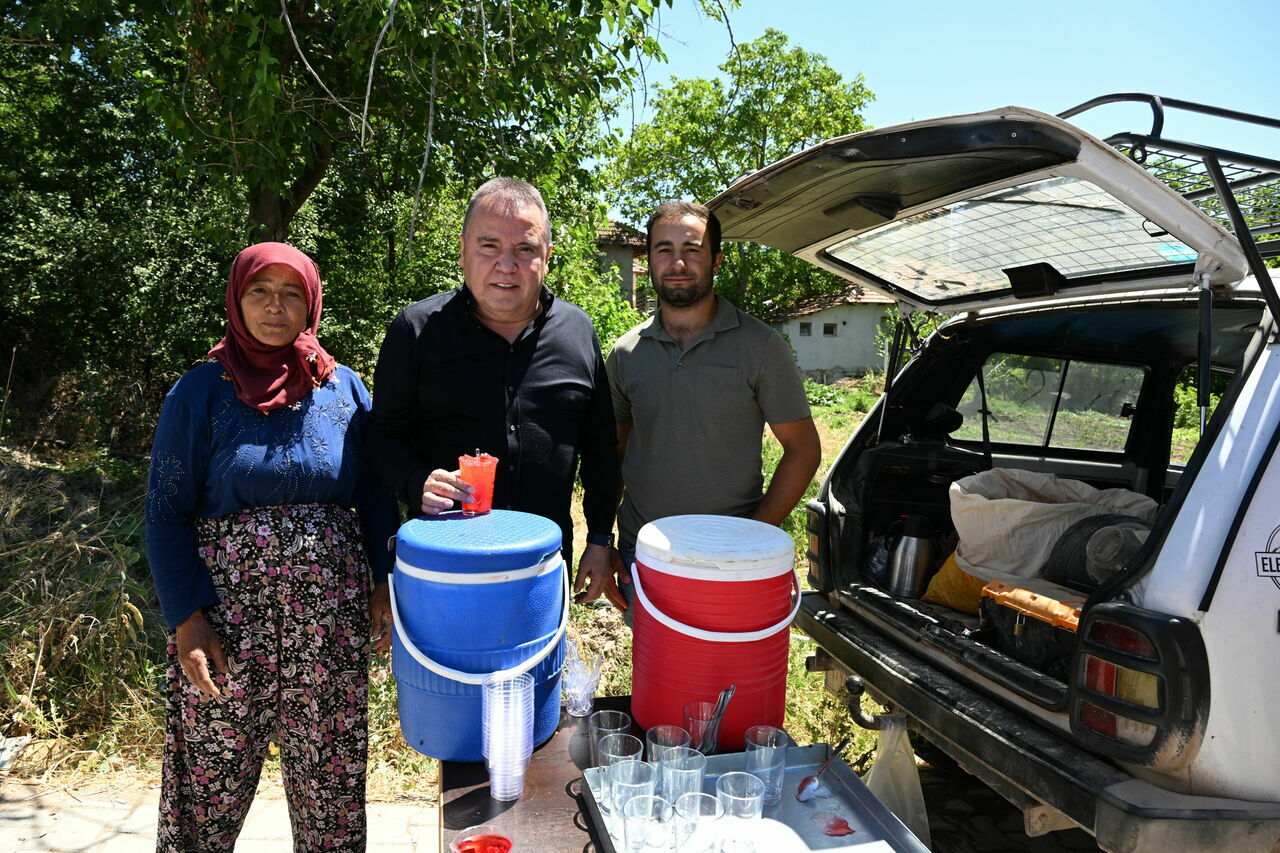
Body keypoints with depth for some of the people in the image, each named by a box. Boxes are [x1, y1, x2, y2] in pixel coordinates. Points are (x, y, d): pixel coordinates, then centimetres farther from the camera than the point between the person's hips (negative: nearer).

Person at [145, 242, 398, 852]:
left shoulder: (345, 388, 4)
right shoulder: (200, 392, -1)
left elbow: (375, 496, 8)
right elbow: (167, 514, -1)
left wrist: (385, 582, 1)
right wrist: (185, 618, -9)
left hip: (331, 613, 2)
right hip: (228, 612, -1)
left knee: (330, 771, 11)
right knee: (212, 772, 9)